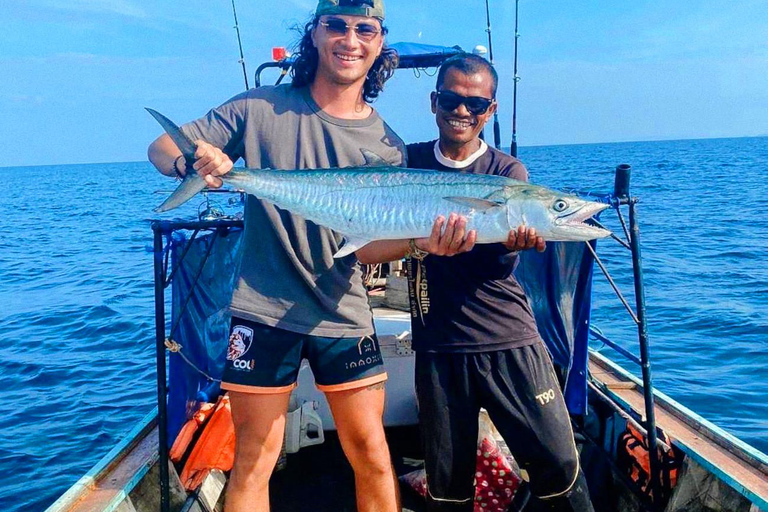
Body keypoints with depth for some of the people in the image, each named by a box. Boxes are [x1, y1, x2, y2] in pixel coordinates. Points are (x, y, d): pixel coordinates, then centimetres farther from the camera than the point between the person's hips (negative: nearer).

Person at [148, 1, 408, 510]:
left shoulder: (386, 146, -1)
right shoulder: (262, 108, -2)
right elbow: (162, 147, 0)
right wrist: (193, 161, -24)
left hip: (342, 313, 2)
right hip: (263, 310, -1)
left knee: (371, 454, 7)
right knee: (254, 458, 7)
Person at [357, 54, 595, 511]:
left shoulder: (508, 172, 5)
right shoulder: (407, 163, 5)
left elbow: (507, 244, -12)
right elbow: (364, 250, -5)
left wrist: (518, 238, -36)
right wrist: (420, 243, -25)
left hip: (511, 342, 0)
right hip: (439, 348, 1)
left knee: (559, 464, -2)